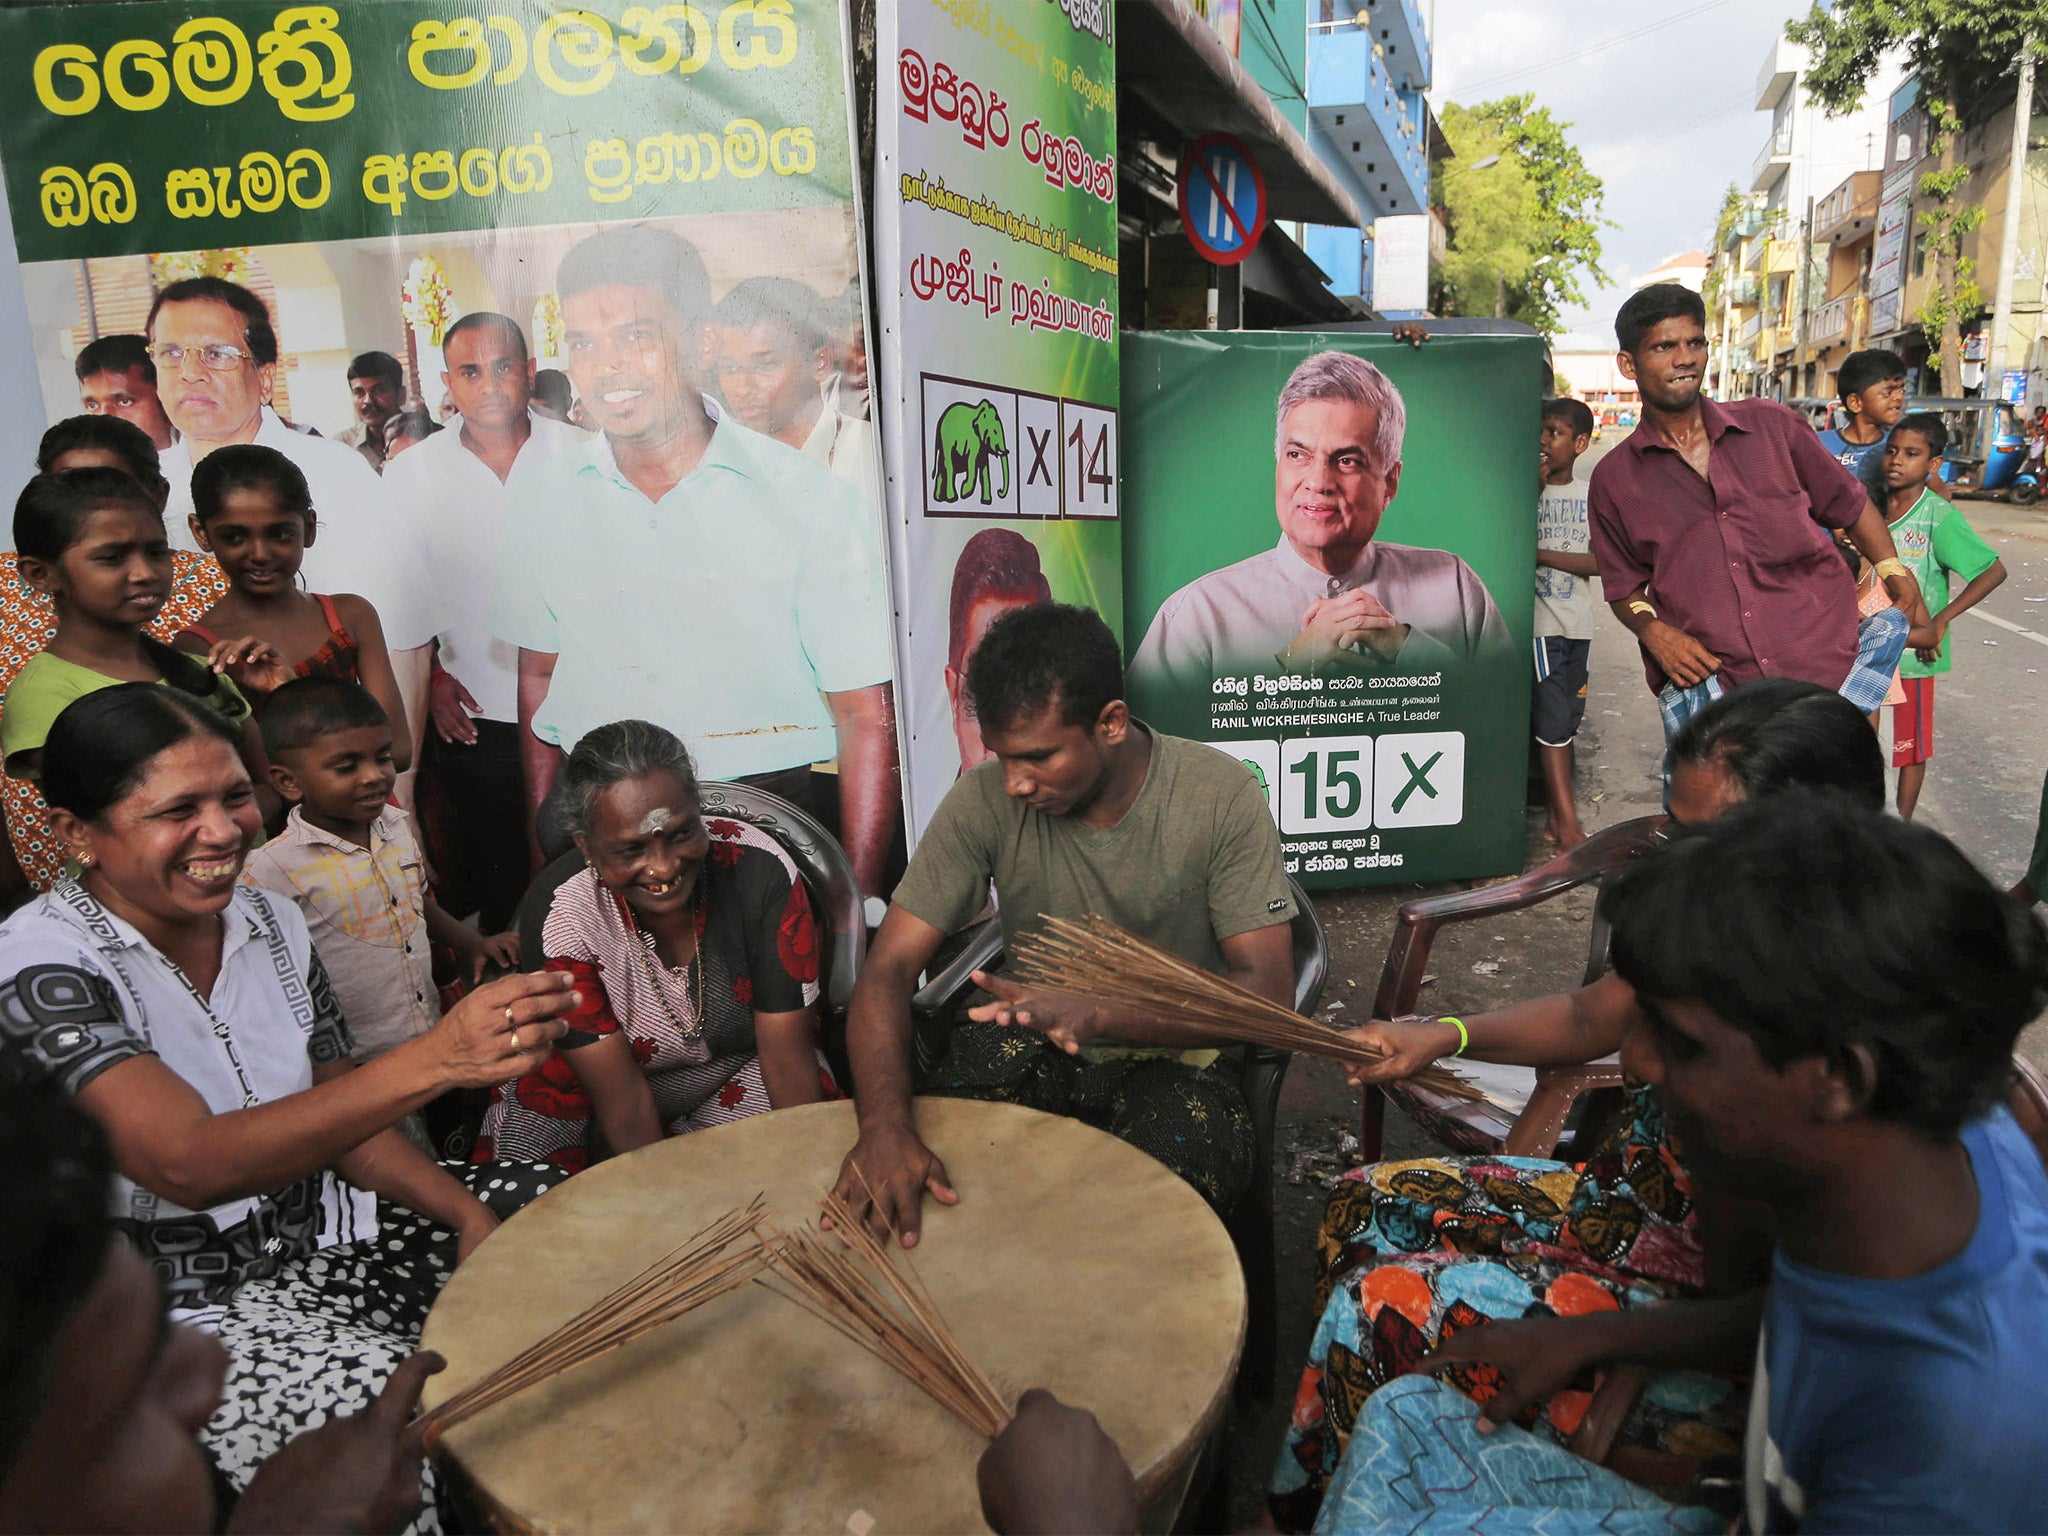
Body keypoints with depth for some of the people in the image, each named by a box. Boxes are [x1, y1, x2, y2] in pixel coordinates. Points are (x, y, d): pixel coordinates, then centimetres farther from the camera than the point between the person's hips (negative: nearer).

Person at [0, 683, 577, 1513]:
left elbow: (336, 1114, 5)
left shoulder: (272, 922, 0)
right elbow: (190, 1163, -35)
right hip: (178, 1314, -6)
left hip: (319, 1234, 7)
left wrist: (467, 1212, -12)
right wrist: (433, 1060, -46)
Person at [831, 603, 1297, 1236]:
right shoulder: (985, 801, -13)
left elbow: (1268, 991, -20)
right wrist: (884, 1122, -36)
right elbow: (888, 969, -15)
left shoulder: (1221, 796, -17)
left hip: (1173, 1052, -1)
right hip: (1027, 1047, 2)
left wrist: (1095, 1015, -37)